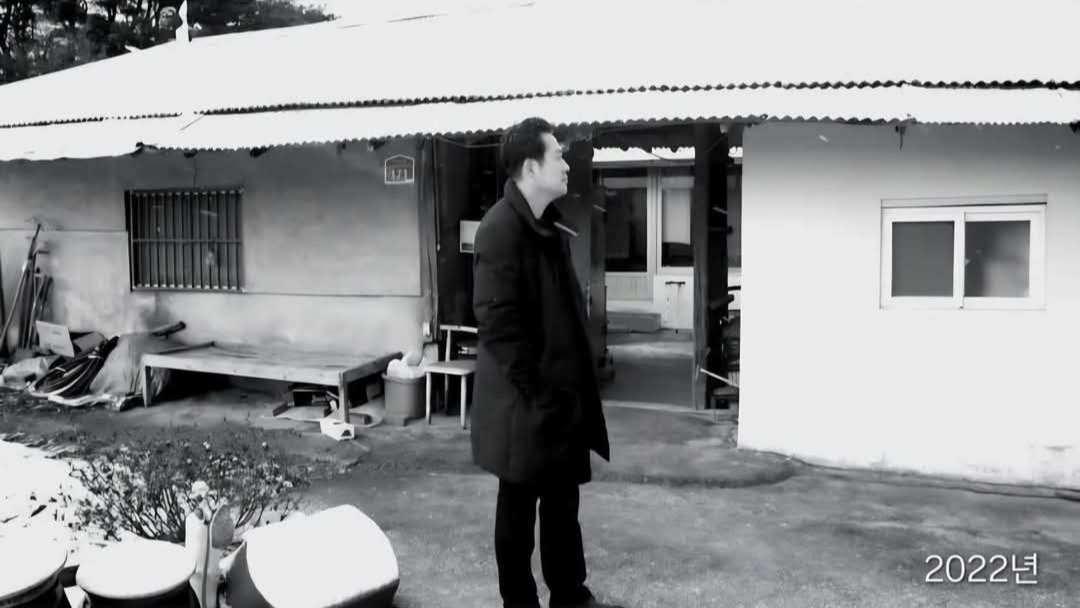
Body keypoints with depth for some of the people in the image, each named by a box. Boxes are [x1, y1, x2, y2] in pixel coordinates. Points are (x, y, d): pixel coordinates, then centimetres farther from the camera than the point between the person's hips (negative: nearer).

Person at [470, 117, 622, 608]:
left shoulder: (550, 227, 10)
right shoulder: (500, 230, -18)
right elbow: (498, 323, -21)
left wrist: (574, 383, 12)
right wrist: (535, 393, -19)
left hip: (563, 392, 9)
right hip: (526, 402, -8)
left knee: (564, 500, 19)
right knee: (519, 504, 8)